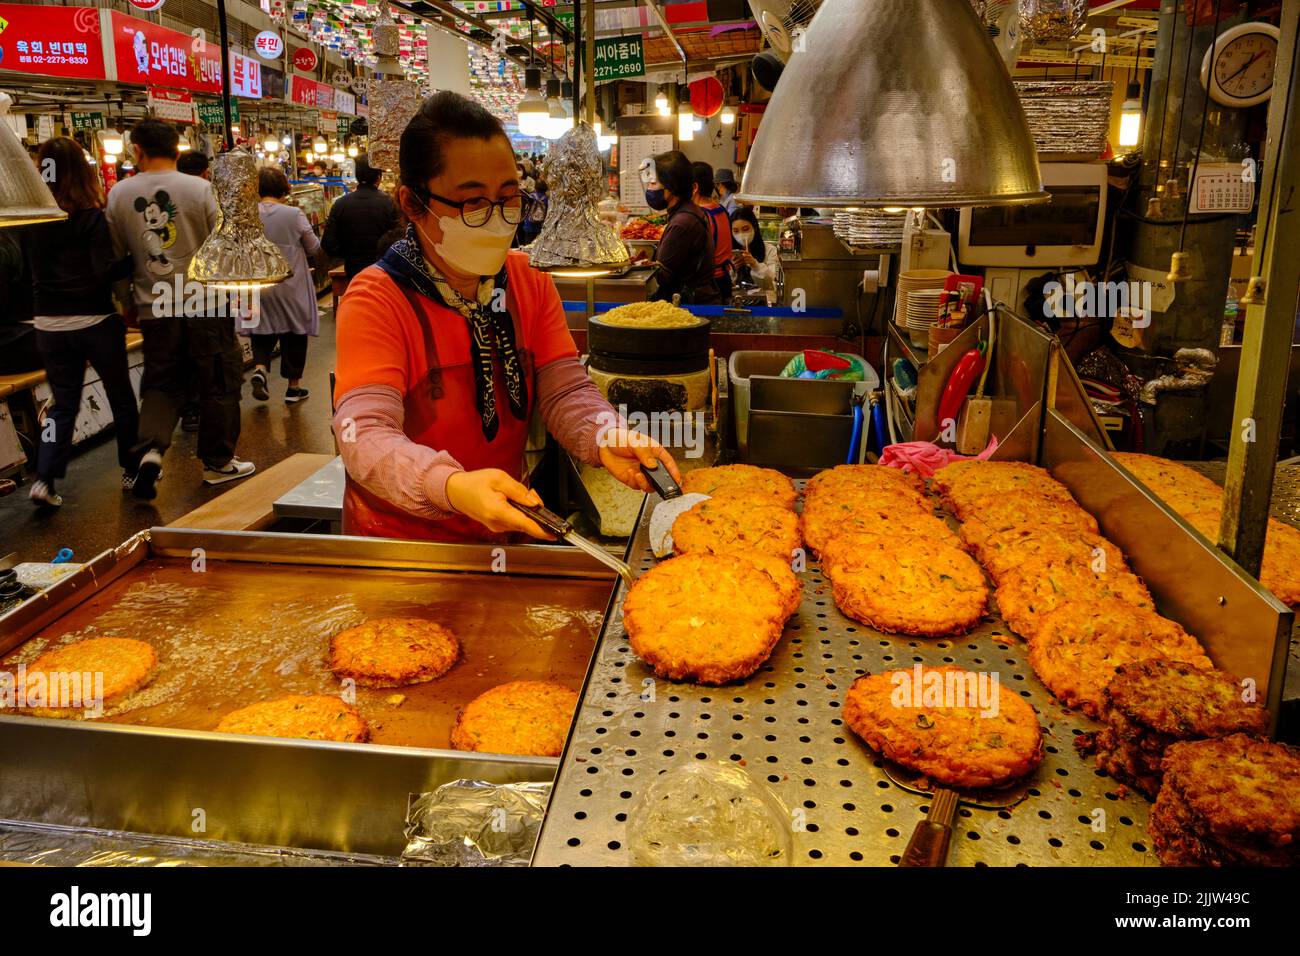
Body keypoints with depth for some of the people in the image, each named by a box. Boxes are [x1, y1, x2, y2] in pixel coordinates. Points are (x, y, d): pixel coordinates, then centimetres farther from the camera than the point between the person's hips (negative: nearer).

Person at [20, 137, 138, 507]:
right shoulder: (91, 216, -12)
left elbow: (31, 270, 12)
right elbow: (104, 272, -20)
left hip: (49, 324, 4)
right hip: (94, 322, -4)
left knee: (63, 404, 12)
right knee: (122, 397, 14)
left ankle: (44, 478, -1)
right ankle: (132, 470, 23)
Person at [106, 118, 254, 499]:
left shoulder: (119, 194, 0)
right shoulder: (200, 188, -8)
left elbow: (117, 254, 8)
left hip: (154, 309, 3)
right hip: (206, 304, -2)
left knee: (162, 383, 15)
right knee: (218, 383, 9)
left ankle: (151, 449, -6)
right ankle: (218, 462, 17)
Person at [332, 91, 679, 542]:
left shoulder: (531, 282, 3)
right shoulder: (375, 300, -15)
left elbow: (565, 389, -6)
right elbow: (365, 433, -26)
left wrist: (606, 438, -29)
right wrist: (452, 487, -46)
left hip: (507, 528, 7)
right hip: (402, 536, -7)